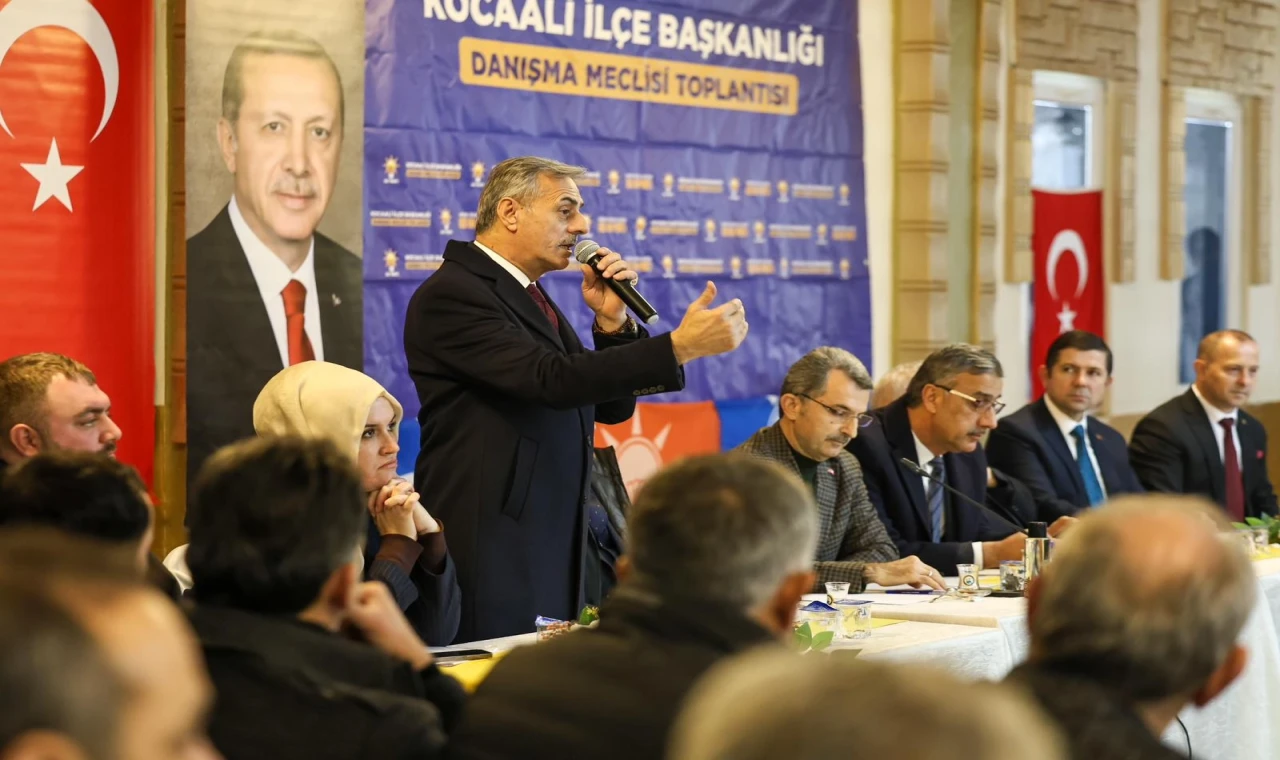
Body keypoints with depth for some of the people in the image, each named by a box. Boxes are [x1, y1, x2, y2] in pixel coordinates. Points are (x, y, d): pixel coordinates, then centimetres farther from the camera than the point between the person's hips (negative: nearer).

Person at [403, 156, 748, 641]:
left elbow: (611, 406, 17)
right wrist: (681, 346, -26)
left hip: (554, 547, 9)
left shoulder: (529, 296, 18)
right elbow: (553, 380, -24)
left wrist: (612, 321, 1)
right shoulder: (451, 294, -12)